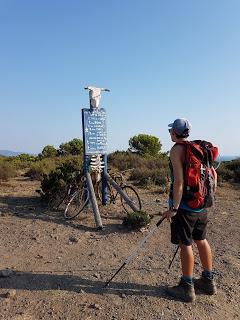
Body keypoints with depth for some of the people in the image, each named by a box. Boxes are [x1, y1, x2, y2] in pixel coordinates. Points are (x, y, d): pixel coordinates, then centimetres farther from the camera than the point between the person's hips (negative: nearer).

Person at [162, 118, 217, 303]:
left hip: (184, 204, -8)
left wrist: (174, 208, -18)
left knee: (185, 244, 4)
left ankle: (187, 288, 19)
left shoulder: (177, 150, -13)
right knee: (201, 240, 19)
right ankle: (208, 281, 35)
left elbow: (179, 181, -22)